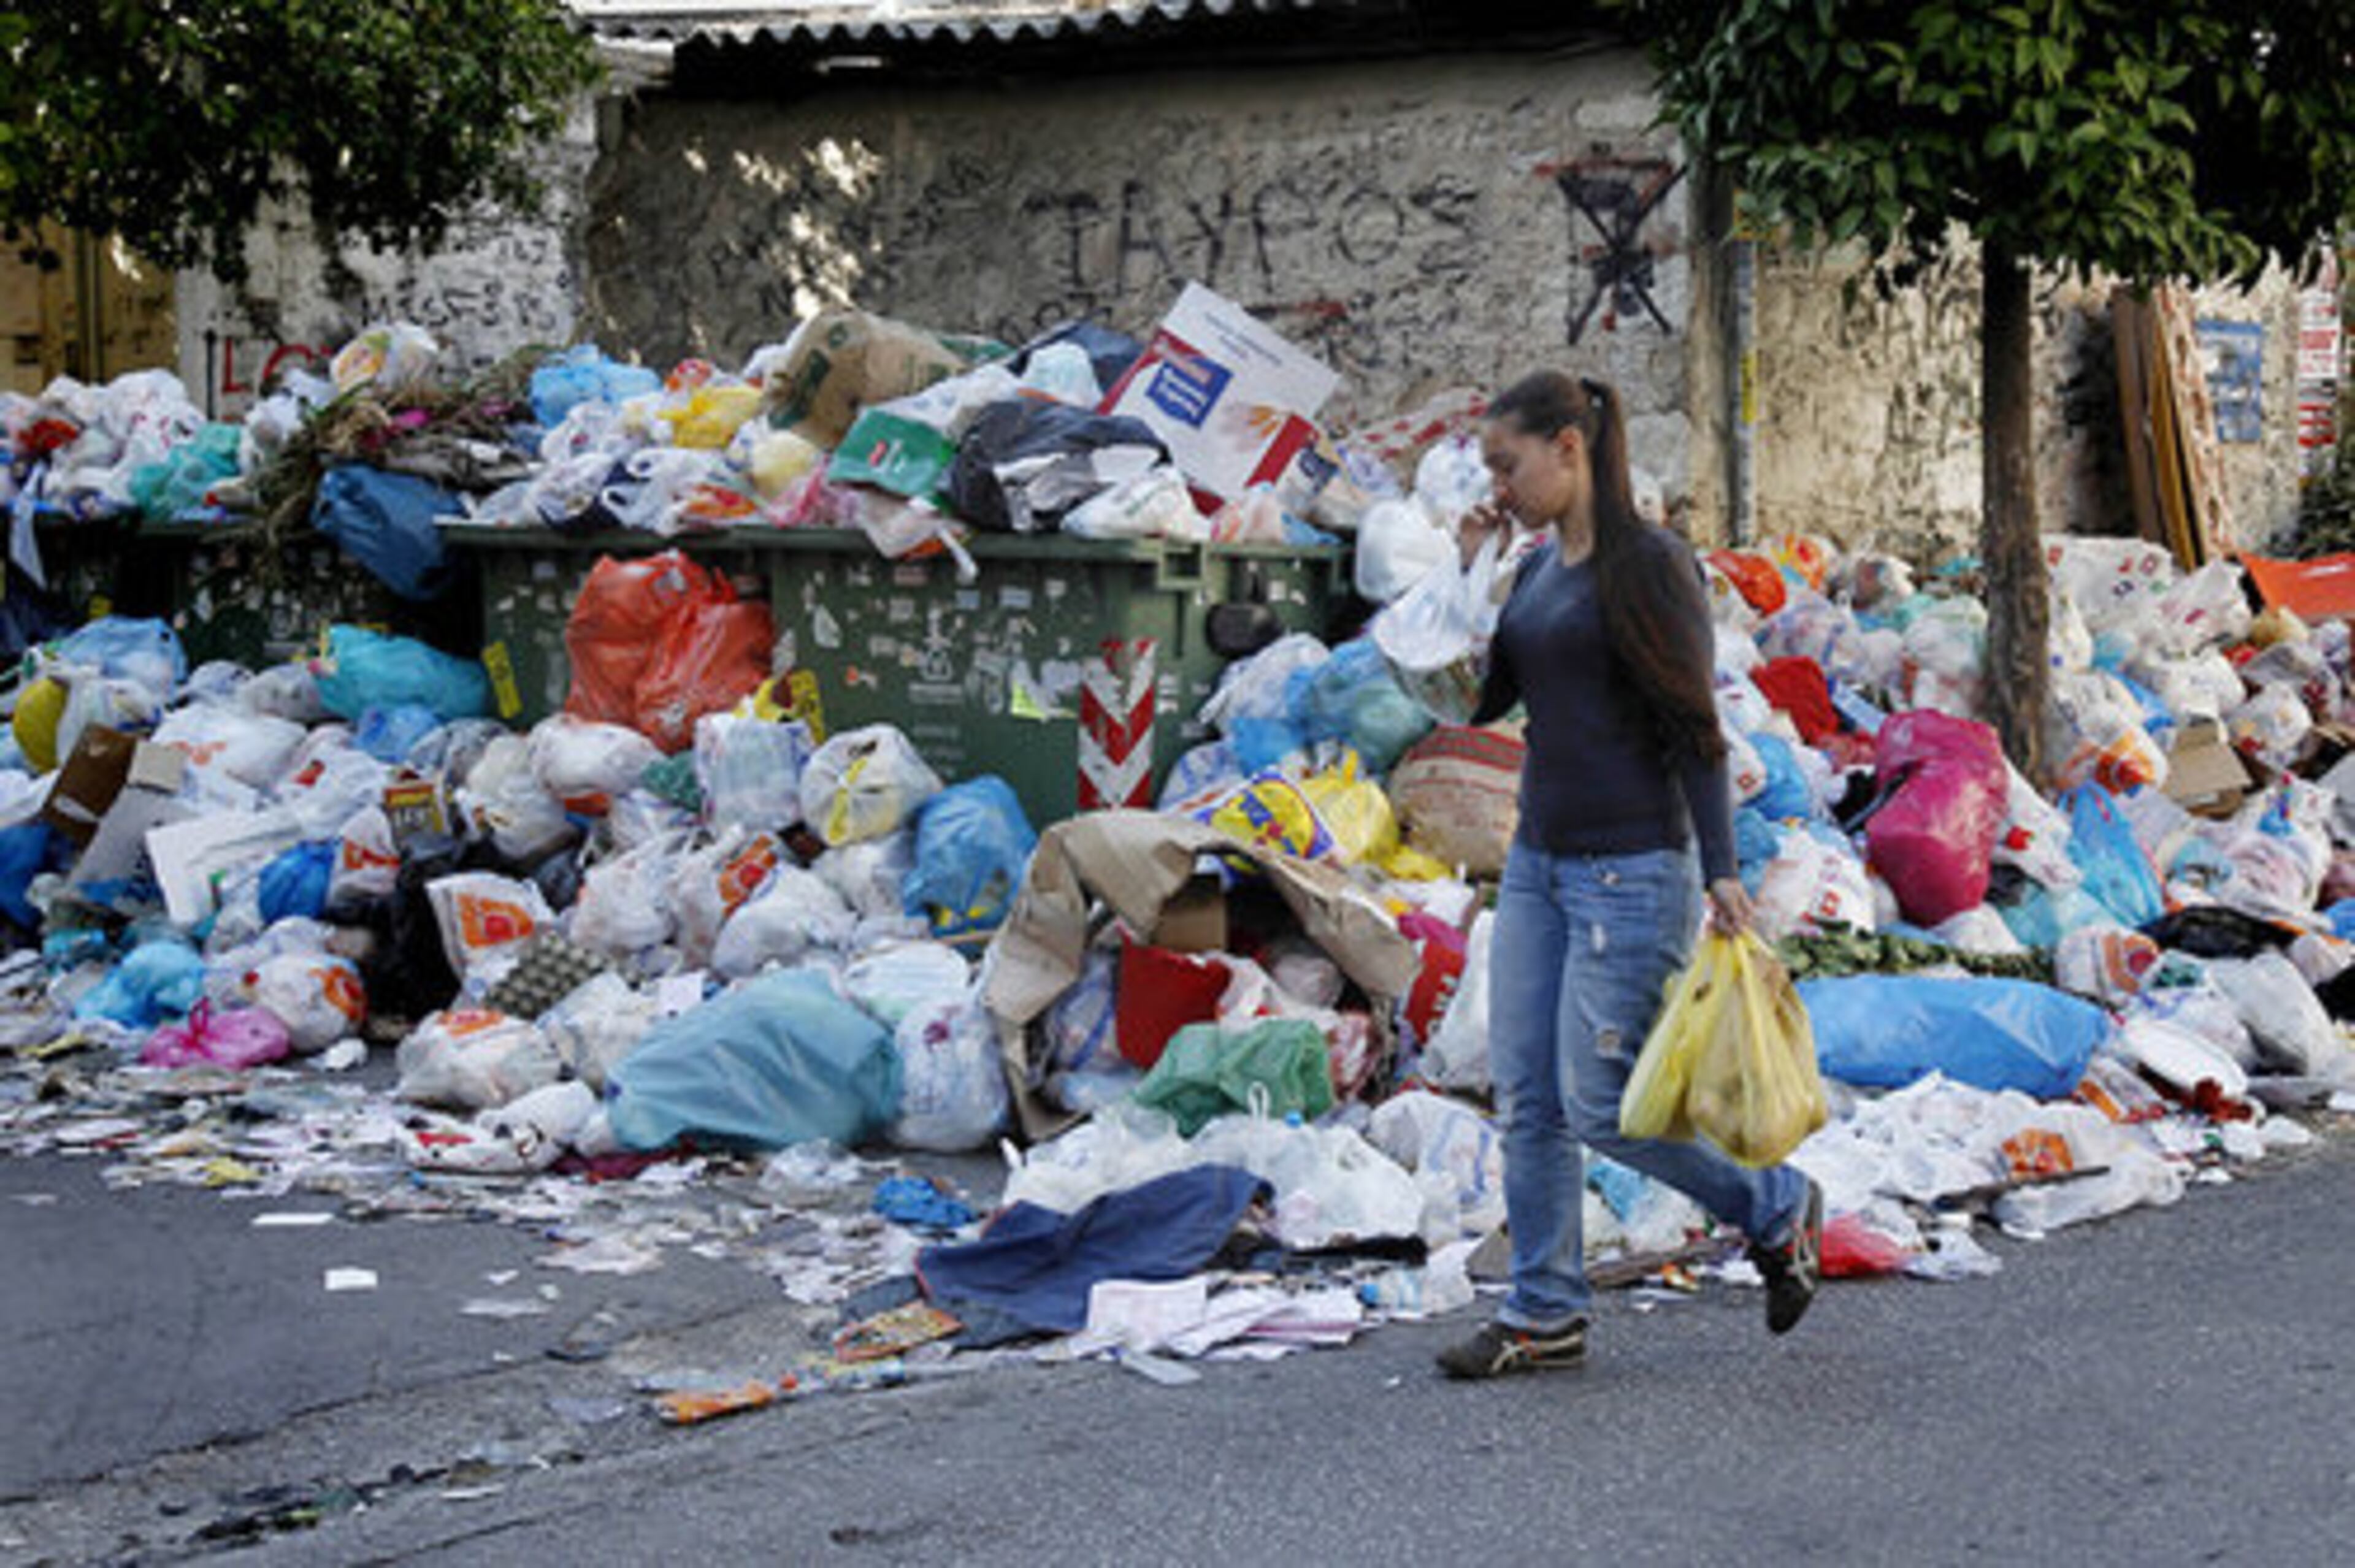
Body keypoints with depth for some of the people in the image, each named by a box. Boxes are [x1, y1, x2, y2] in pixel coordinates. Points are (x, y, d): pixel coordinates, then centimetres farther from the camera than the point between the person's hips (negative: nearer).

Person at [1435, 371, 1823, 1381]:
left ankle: (1777, 1211, 15)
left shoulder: (1651, 565, -12)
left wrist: (1720, 871, -17)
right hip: (1539, 860, 8)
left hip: (1631, 867, -8)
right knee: (1526, 1097, 6)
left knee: (1599, 1103, -6)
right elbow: (1481, 703, 15)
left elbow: (1695, 729, -13)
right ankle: (1546, 1315, 14)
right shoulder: (1538, 570, 12)